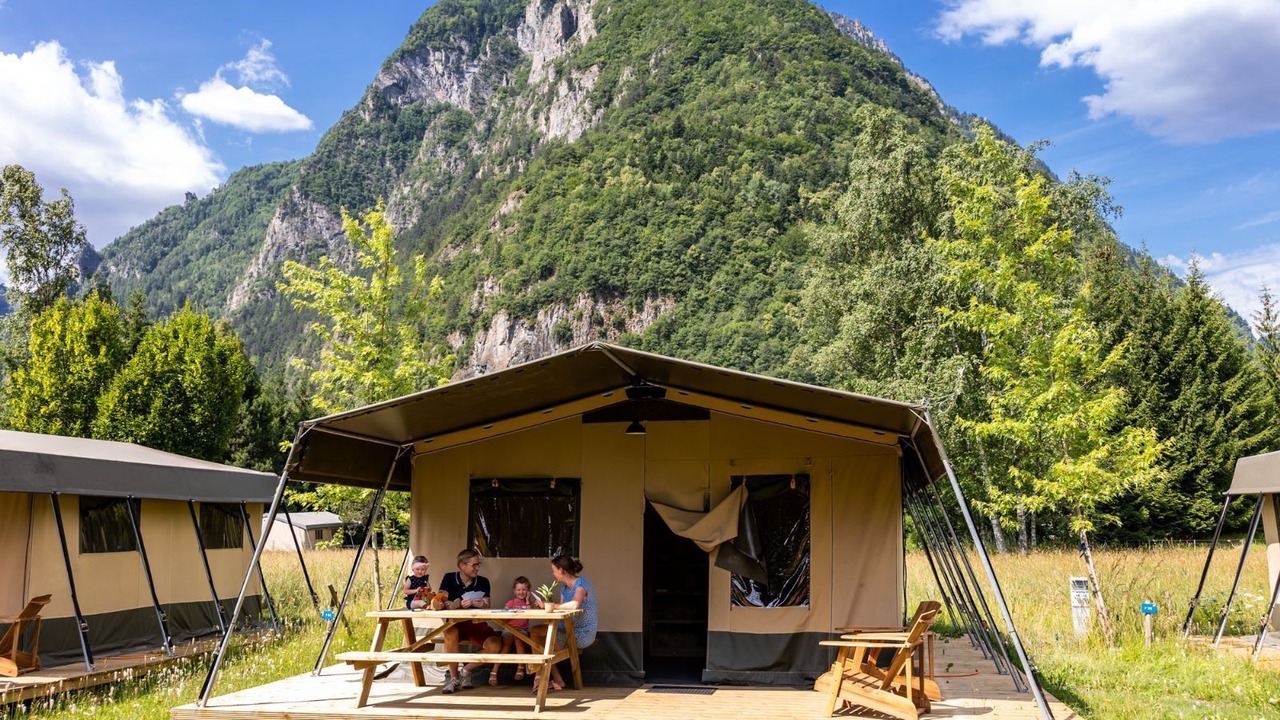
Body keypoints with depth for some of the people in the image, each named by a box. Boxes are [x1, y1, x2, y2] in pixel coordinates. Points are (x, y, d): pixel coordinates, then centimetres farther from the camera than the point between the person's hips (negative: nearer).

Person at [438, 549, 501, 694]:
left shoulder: (483, 582, 4)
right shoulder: (449, 579, 0)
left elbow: (486, 606, -3)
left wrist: (483, 605, -29)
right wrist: (458, 604, -32)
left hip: (477, 625, 2)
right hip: (455, 624, -2)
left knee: (494, 645, -26)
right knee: (451, 633, -37)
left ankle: (466, 670, 2)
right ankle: (453, 678, -17)